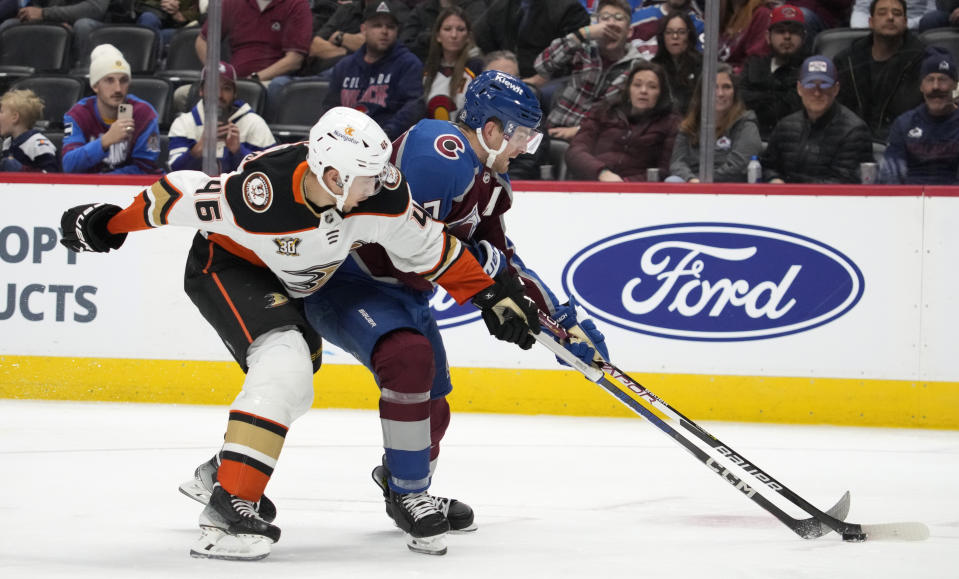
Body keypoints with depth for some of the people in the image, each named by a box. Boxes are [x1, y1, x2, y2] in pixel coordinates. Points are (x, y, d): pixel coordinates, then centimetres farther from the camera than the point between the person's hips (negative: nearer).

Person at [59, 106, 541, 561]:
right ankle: (227, 507, -30)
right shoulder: (257, 195, -40)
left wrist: (492, 295, -6)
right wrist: (111, 225, -11)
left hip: (298, 282, 7)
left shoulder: (382, 196, -25)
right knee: (285, 364, -27)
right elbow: (180, 197, -25)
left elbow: (429, 248, -8)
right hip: (227, 269, -7)